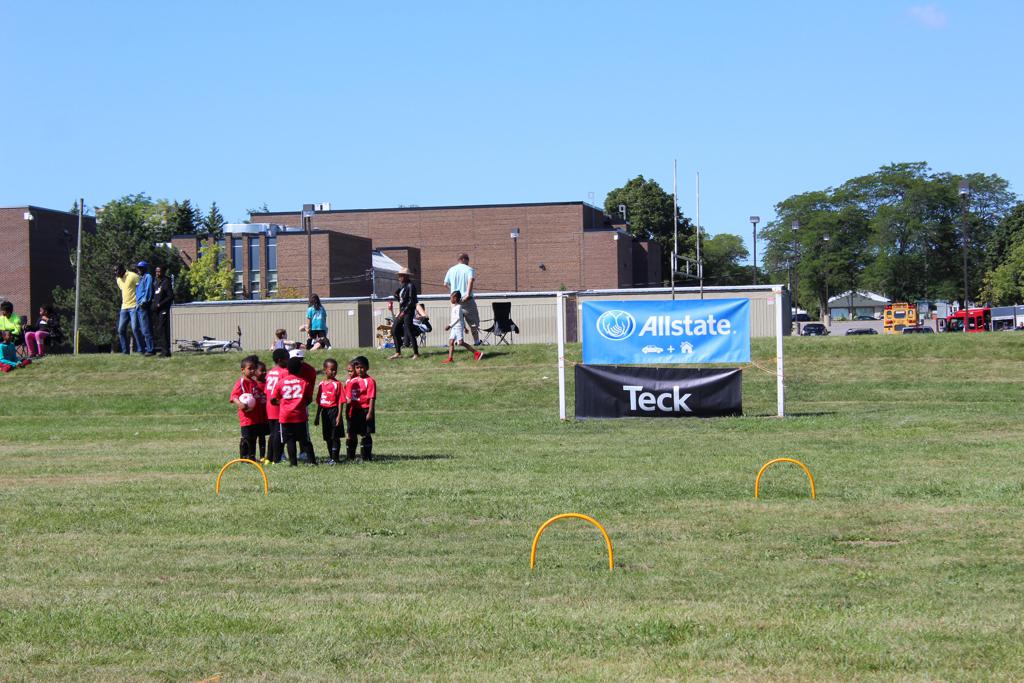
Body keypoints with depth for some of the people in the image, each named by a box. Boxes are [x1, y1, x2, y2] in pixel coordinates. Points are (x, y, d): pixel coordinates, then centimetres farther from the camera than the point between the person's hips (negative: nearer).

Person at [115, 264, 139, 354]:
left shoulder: (132, 276, -9)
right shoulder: (118, 280, 15)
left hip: (134, 306, -8)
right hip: (124, 307, 8)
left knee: (135, 329, -12)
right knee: (121, 330, 4)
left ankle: (140, 350, -7)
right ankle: (125, 351, 11)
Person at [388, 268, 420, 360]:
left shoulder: (410, 286, -12)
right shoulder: (402, 286, 14)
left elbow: (411, 301, -17)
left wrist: (404, 311, -19)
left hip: (408, 311, -9)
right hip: (402, 311, 9)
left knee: (409, 331, -10)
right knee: (394, 330, 7)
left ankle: (416, 353, -3)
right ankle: (398, 353, 12)